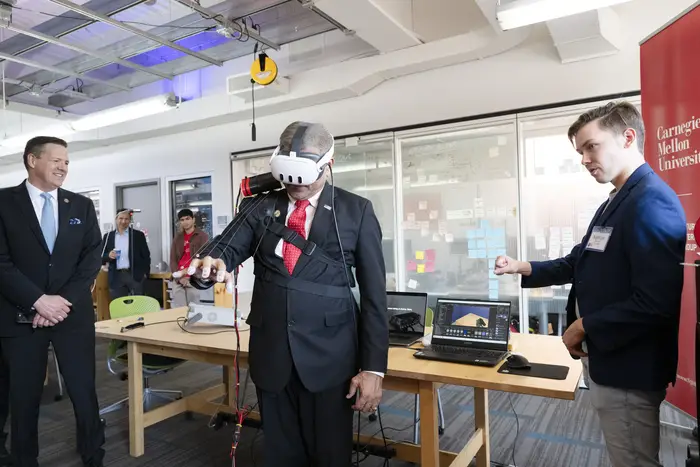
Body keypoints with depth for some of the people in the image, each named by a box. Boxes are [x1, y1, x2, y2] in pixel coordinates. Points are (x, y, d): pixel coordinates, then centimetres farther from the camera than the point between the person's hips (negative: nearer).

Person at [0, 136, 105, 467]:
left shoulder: (81, 205, 7)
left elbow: (92, 258, 2)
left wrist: (64, 300, -9)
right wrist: (38, 300, -15)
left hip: (74, 314, 2)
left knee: (84, 393, 5)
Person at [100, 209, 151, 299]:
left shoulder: (138, 235, 3)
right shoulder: (108, 236, 9)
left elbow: (146, 256, 4)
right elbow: (102, 258, 9)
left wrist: (145, 273, -3)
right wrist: (109, 256, -12)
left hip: (135, 275, -2)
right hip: (116, 277, 2)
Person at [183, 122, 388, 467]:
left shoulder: (356, 211, -1)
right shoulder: (258, 207, 7)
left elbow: (374, 293, -3)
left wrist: (373, 366, -6)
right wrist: (210, 264, -30)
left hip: (329, 356, -2)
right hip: (271, 354, 3)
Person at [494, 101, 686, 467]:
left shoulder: (651, 202, -22)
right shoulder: (617, 202, 12)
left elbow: (655, 303, -28)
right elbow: (579, 264, 17)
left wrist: (585, 327, -17)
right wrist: (523, 268, 4)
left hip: (628, 370, -10)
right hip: (606, 360, 10)